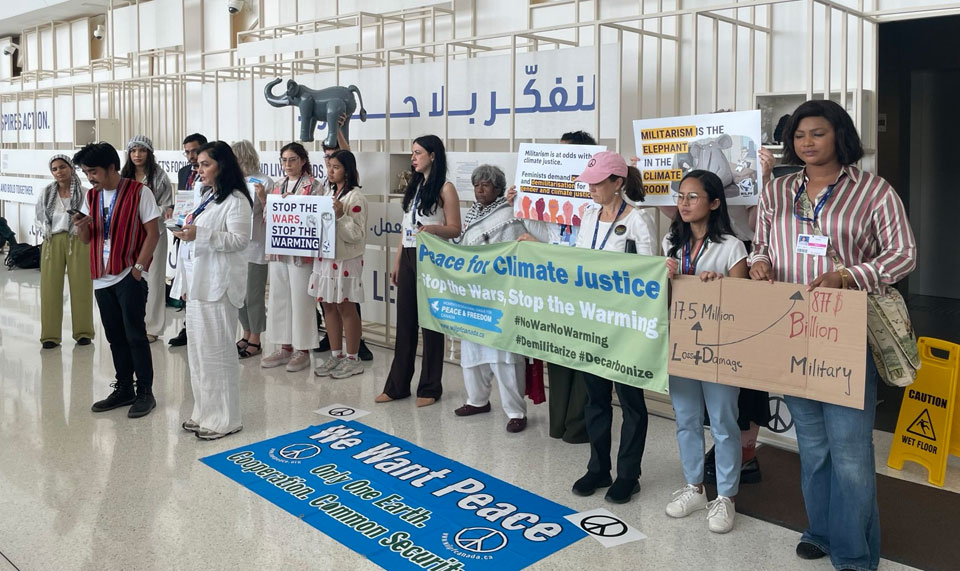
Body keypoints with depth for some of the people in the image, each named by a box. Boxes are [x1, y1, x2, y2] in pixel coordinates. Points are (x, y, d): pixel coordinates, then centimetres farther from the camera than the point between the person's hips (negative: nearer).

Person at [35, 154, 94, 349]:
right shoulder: (47, 193, 9)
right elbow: (40, 217, 15)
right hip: (52, 242, 3)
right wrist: (47, 231, 0)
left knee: (80, 285, 3)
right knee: (50, 287, 1)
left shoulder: (83, 192, -2)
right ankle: (50, 334, 6)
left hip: (77, 241, -3)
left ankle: (83, 332, 12)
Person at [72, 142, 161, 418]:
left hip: (129, 276, -6)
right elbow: (86, 239, 14)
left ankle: (145, 392, 7)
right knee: (115, 336, 12)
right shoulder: (92, 197, 11)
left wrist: (139, 267, -14)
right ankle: (124, 389, 23)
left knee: (135, 335, -2)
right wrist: (81, 226, -8)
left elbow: (153, 233, -9)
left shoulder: (139, 192, -8)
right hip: (102, 278, 6)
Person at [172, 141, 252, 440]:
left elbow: (239, 240, -19)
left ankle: (225, 418, 5)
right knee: (198, 349, 12)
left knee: (217, 350, -5)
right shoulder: (208, 198, 18)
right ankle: (205, 412, 22)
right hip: (199, 281, 10)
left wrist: (199, 234, -26)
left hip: (219, 285, -10)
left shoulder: (236, 200, -11)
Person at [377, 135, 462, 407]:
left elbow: (455, 229, -10)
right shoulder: (414, 186, 15)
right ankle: (397, 385, 17)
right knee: (405, 322, 9)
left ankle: (430, 388, 11)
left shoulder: (445, 188, -7)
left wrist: (433, 228, -29)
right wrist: (397, 262, 14)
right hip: (408, 258, 7)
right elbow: (405, 227, 16)